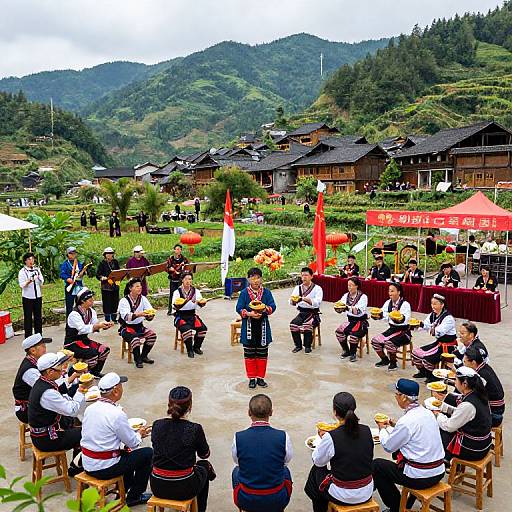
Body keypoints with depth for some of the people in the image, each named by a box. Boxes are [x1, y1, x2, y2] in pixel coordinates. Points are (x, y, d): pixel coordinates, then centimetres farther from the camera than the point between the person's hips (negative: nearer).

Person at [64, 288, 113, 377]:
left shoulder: (91, 311, 4)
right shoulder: (74, 314, -20)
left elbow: (95, 327, 1)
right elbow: (82, 329, -31)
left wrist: (105, 326, -18)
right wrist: (98, 326, -37)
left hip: (84, 339, 8)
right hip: (72, 344, -8)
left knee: (105, 349, -7)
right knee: (93, 353, -28)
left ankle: (95, 372, 9)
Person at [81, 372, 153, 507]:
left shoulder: (90, 408, 0)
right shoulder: (117, 414, -22)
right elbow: (133, 443, -12)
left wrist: (134, 432, 14)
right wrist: (139, 434, 10)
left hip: (87, 465, 8)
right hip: (104, 469, -8)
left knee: (126, 452, 29)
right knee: (148, 453, 5)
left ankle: (124, 490, 35)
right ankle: (134, 496, 16)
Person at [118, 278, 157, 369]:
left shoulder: (143, 298, 1)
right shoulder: (124, 301, -13)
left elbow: (151, 310, -8)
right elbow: (126, 317, -30)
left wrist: (150, 314, -33)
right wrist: (138, 314, -48)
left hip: (139, 326, 5)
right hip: (126, 328, -5)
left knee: (152, 335, -19)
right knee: (135, 338, -33)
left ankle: (143, 356, 0)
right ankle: (137, 360, -11)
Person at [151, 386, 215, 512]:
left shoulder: (157, 425, -7)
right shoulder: (195, 429, -18)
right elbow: (205, 454, 1)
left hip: (157, 487, 4)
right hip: (184, 489, -3)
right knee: (204, 466, 28)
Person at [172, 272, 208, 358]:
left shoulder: (196, 291, 7)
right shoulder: (177, 292, -2)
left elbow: (201, 305, -2)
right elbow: (176, 306, -13)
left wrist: (202, 302, -26)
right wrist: (185, 301, -31)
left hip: (192, 315, 3)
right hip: (180, 316, -3)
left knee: (202, 328, -21)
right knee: (186, 329, -32)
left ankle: (196, 347, 3)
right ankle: (189, 350, -11)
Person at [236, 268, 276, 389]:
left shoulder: (266, 292, 3)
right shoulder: (244, 292, 0)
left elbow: (273, 306, -2)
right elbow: (239, 308, -4)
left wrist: (266, 309, -23)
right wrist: (249, 313, -20)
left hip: (262, 326, 1)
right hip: (248, 327, -1)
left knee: (262, 354, 8)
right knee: (249, 354, 5)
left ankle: (260, 377, 21)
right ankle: (251, 378, 17)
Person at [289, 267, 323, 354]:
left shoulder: (317, 288, -2)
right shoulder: (298, 288, 12)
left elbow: (317, 303, -20)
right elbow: (291, 302, 0)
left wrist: (304, 299, -35)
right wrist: (293, 301, -25)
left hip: (313, 313, -4)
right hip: (301, 313, 4)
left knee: (307, 325, -32)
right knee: (293, 324, -24)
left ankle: (307, 346, -9)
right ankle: (298, 345, -3)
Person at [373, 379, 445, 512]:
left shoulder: (406, 421, -22)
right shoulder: (427, 413, 2)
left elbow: (388, 446, -9)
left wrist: (382, 429, 8)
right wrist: (395, 426, 14)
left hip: (421, 478, -8)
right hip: (438, 472, 8)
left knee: (376, 465, 8)